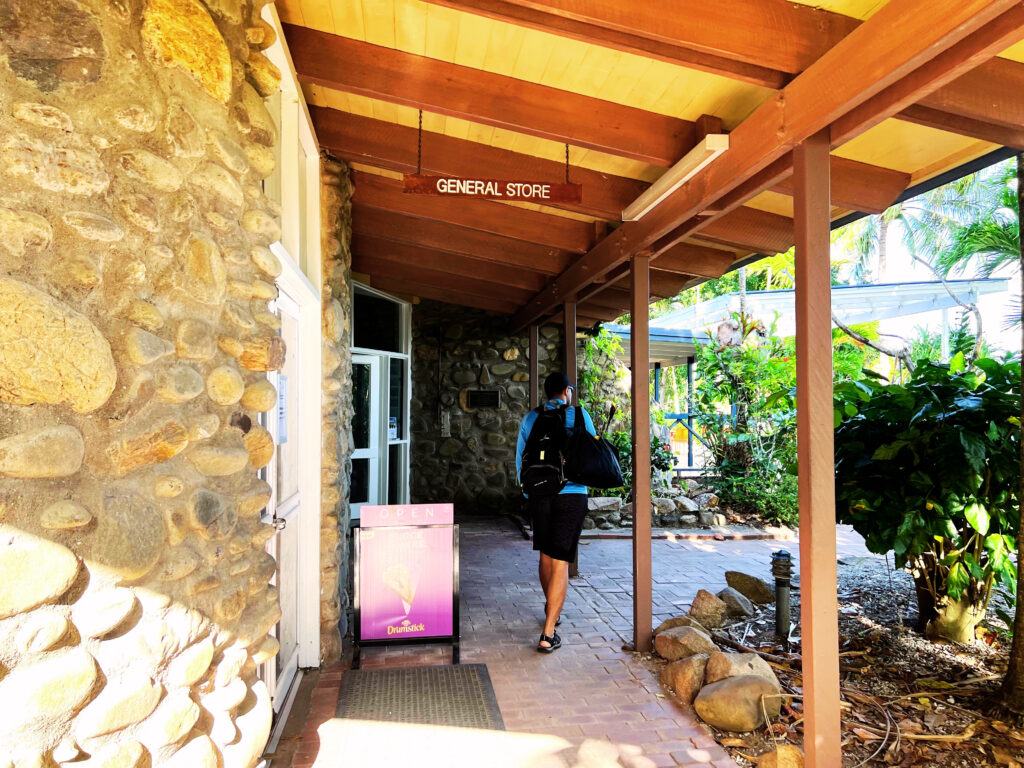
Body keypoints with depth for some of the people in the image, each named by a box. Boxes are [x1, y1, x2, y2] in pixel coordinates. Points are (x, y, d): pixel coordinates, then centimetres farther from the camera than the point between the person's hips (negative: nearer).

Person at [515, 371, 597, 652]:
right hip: (571, 495, -3)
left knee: (545, 554, 21)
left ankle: (551, 609, 40)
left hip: (538, 495, 3)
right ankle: (548, 634, -6)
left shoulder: (530, 418, 5)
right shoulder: (579, 416, -2)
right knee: (560, 563, -2)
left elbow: (520, 459, 10)